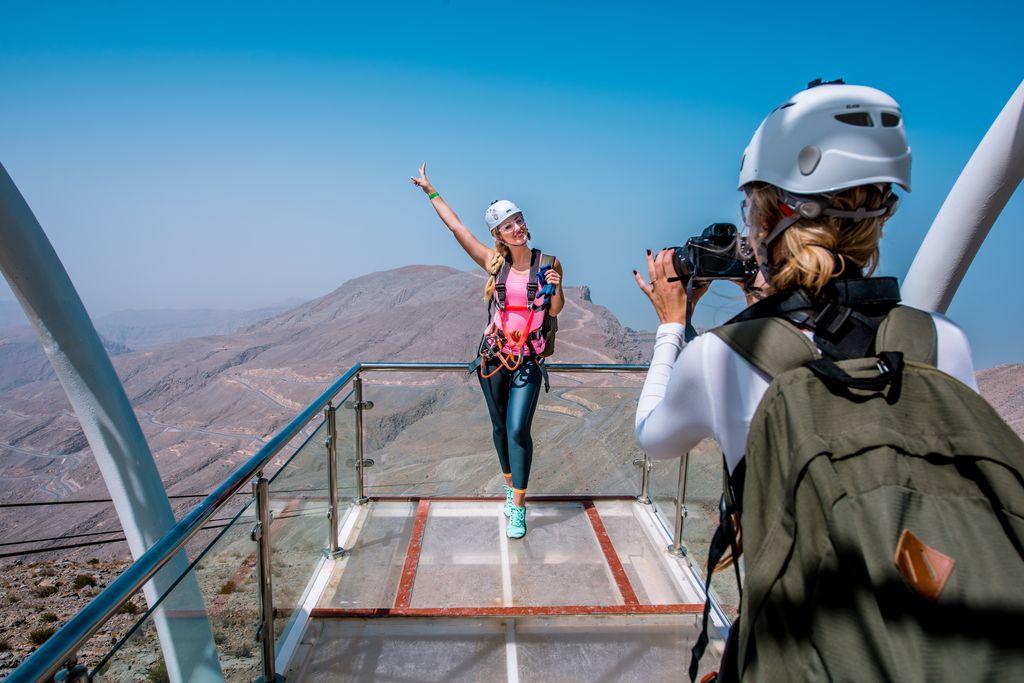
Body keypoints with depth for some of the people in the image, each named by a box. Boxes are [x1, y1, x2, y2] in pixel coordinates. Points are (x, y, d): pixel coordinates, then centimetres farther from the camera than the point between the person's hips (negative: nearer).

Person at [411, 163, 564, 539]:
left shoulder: (548, 263, -2)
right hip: (494, 356, 2)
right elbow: (456, 226, 2)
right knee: (500, 427, 13)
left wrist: (556, 287, -16)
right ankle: (511, 486, 36)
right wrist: (430, 191, 7)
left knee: (517, 429, -10)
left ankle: (517, 508, 0)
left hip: (529, 360, -2)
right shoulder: (494, 261, -2)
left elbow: (555, 311, 5)